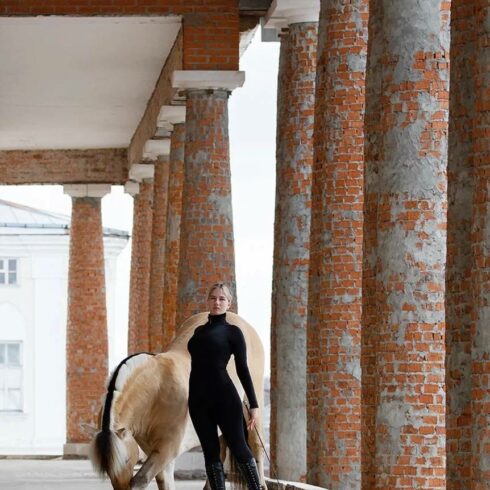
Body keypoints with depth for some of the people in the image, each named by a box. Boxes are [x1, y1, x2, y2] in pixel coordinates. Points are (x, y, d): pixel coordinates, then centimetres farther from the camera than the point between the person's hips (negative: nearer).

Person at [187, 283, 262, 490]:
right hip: (198, 399, 5)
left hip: (224, 397, -5)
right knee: (210, 452, 4)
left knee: (238, 448, -5)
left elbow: (242, 369, -2)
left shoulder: (232, 332, 1)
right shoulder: (199, 331, 16)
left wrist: (254, 404, -6)